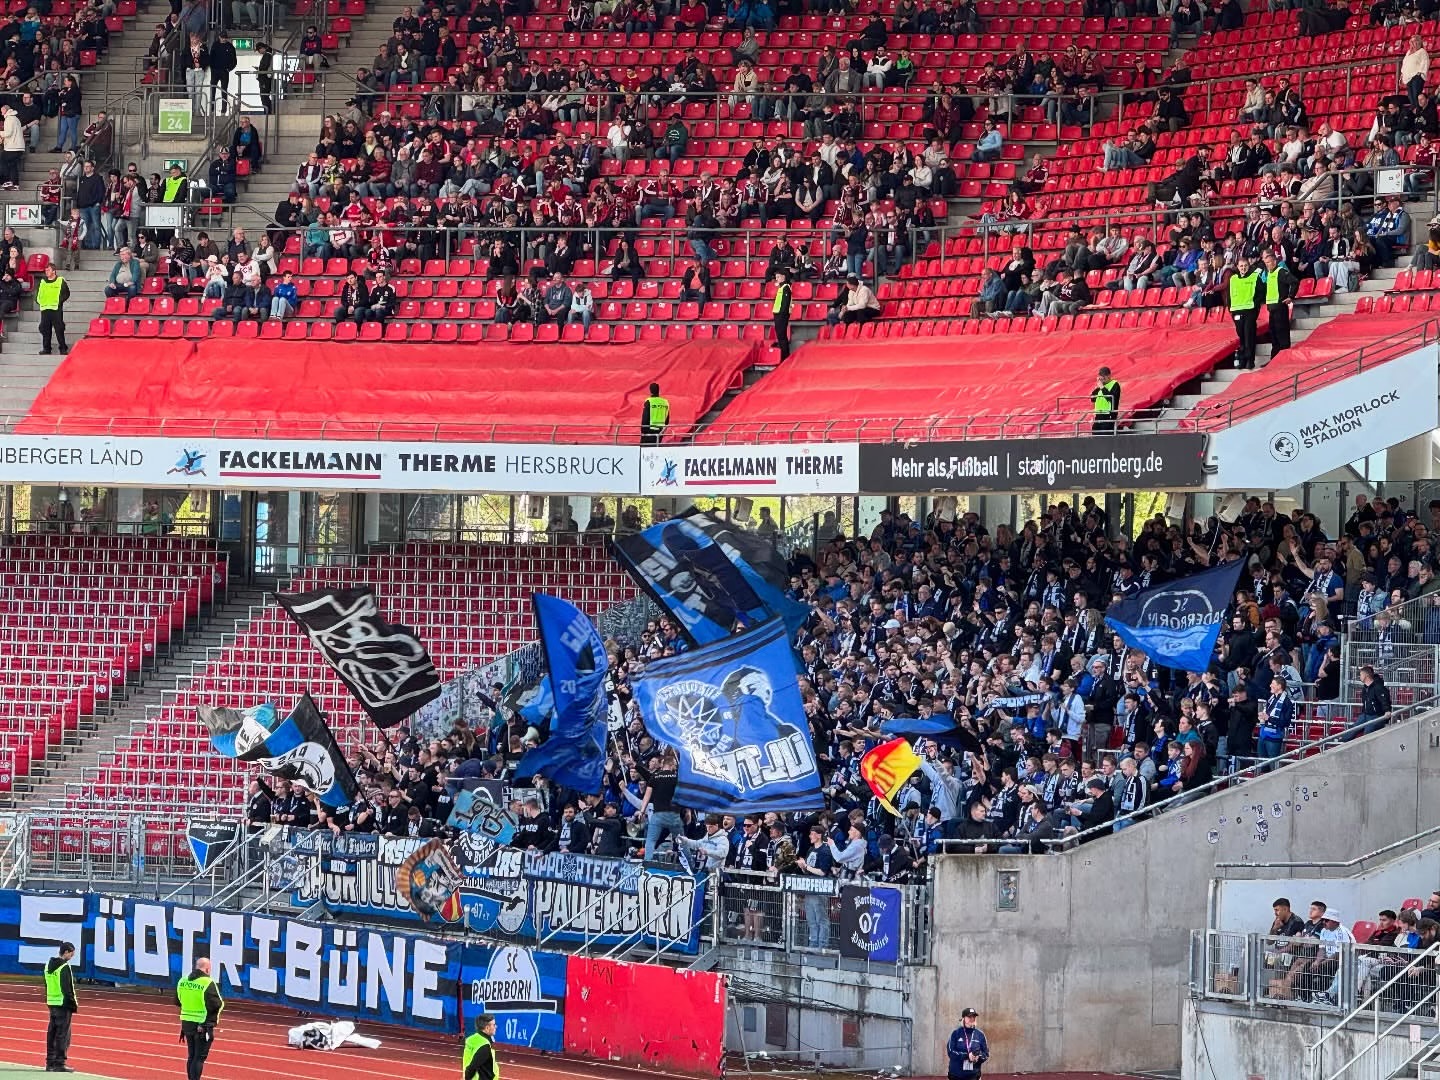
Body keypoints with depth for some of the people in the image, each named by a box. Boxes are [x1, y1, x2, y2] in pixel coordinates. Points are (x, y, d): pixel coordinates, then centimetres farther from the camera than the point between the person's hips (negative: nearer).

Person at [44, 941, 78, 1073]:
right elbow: (67, 988, -18)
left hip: (51, 1002, 9)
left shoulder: (49, 965, 12)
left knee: (52, 1033, 12)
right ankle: (59, 1063, -6)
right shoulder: (64, 967, -15)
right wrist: (73, 1004, -12)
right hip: (63, 1003, -9)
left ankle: (50, 1062, 16)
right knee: (63, 1034, -5)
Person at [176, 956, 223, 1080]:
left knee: (191, 1056, 18)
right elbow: (215, 1004, -23)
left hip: (187, 1023, 6)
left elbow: (178, 1001, 13)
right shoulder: (208, 984, -18)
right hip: (204, 1026, -6)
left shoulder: (182, 981, 3)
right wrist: (221, 1002, -5)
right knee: (199, 1058, -1)